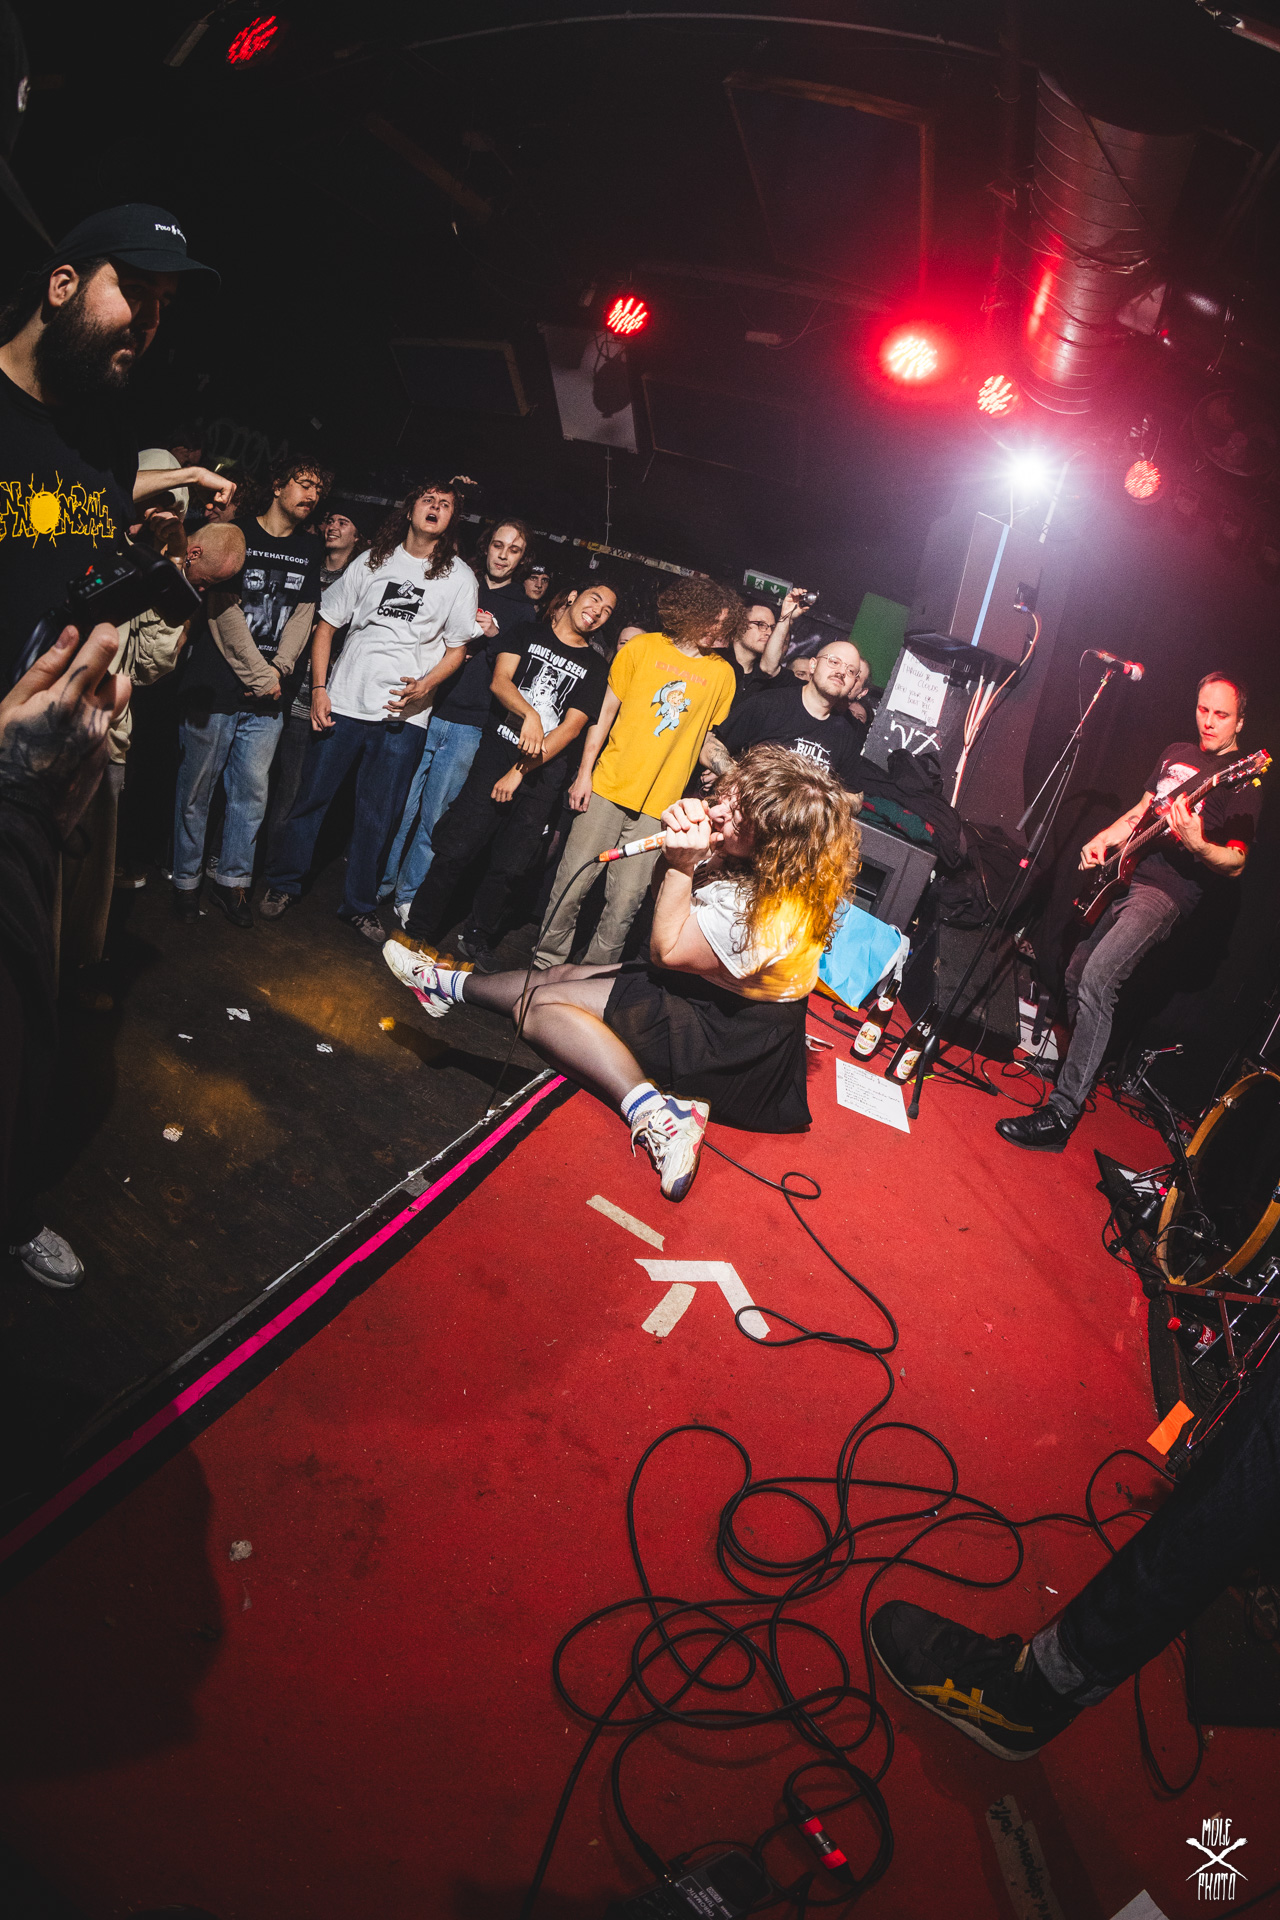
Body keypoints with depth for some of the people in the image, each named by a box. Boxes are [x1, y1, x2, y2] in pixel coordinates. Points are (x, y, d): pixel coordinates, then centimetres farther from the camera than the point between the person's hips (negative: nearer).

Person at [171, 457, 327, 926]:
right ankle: (186, 882, 16)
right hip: (215, 688, -4)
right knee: (196, 791, 3)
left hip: (268, 698, 4)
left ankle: (232, 880, 18)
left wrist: (278, 670, -7)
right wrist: (260, 676, -11)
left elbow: (302, 616, 8)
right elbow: (225, 611, -9)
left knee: (252, 791, 5)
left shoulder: (309, 550, 13)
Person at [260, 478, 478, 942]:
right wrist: (318, 688, -1)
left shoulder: (459, 576, 5)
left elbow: (457, 647, 5)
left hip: (404, 715, 0)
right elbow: (327, 622, 9)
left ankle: (359, 906, 19)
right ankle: (283, 884, 24)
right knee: (312, 797, 7)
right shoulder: (373, 561, 6)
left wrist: (425, 685, -14)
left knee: (378, 817, 5)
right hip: (343, 703, 1)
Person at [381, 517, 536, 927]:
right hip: (424, 711, 0)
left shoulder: (523, 612, 11)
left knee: (434, 814, 3)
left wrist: (495, 636, -10)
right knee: (402, 804, -1)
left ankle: (408, 894, 14)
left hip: (468, 727, 0)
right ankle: (380, 883, 13)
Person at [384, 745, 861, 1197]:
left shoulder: (766, 912, -36)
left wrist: (682, 863, -26)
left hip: (732, 1043, -9)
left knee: (542, 1003, -8)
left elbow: (666, 950, -21)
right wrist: (680, 826, -18)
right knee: (562, 975, 15)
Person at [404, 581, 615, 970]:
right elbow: (500, 680, -3)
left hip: (543, 775, 1)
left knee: (508, 866, 2)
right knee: (456, 849, -9)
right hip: (496, 752, -1)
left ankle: (477, 940, 20)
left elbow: (572, 726, 0)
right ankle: (419, 931, 3)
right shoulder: (526, 634, 12)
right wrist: (529, 714, -24)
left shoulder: (596, 668, 10)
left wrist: (521, 771, -9)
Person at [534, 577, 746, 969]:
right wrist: (584, 773, 0)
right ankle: (546, 963, 16)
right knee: (573, 884, 0)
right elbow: (606, 711, 5)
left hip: (659, 804, 1)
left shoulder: (722, 674, 7)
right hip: (609, 787, -1)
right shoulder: (643, 647, 2)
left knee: (625, 901, 0)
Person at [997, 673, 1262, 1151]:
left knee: (1097, 979, -25)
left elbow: (1236, 863, -10)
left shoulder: (1243, 784, -6)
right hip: (1123, 874, 9)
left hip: (1167, 891, -9)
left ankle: (1062, 1115, -26)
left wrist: (1196, 846, -29)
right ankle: (1081, 1065, 39)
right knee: (1076, 974, 14)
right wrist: (1104, 837, 10)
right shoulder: (1176, 753, 17)